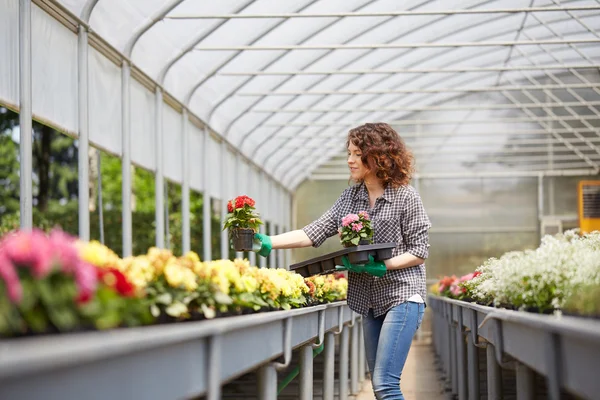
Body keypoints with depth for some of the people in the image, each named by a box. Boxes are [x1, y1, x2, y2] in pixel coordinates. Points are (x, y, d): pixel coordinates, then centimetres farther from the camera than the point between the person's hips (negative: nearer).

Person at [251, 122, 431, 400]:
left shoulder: (405, 197, -7)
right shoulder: (350, 197, 10)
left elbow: (420, 251, -6)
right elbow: (314, 233, 1)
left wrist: (381, 266, -19)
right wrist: (269, 242, -10)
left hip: (402, 296, -7)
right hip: (370, 300, 7)